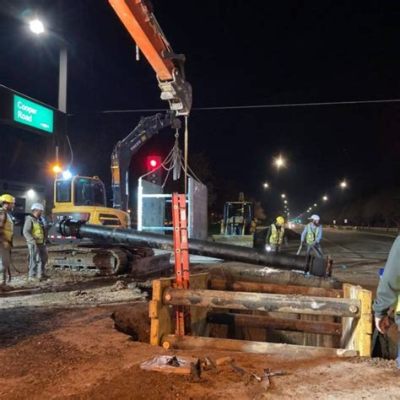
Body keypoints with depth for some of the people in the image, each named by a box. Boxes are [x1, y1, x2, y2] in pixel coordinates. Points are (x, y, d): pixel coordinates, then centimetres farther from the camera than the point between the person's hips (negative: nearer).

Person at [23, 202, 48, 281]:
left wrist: (44, 241, 15)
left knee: (43, 258, 14)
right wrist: (33, 241, -25)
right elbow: (26, 232, -18)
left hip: (41, 243, 9)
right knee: (35, 259, -7)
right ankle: (32, 276, 2)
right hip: (34, 244, -9)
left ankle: (40, 274, 26)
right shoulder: (30, 219, -11)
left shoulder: (40, 219, 14)